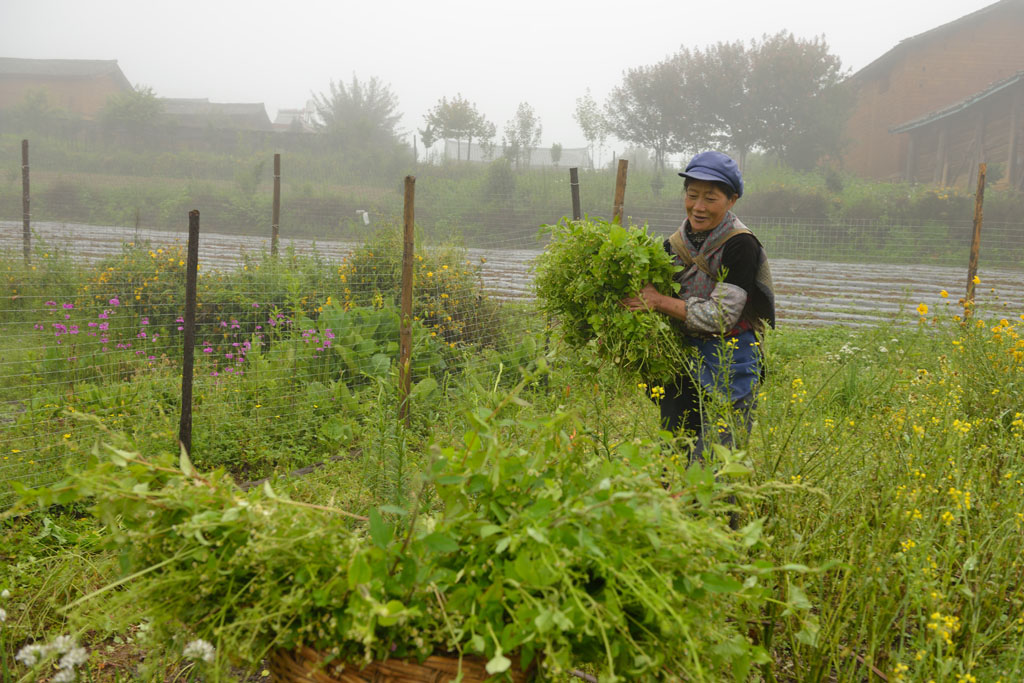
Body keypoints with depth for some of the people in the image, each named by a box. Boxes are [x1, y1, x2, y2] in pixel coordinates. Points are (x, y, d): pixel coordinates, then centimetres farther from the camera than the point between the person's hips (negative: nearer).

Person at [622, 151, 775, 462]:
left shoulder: (740, 246, -13)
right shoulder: (676, 244, 6)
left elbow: (720, 317, -19)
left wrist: (659, 301, -17)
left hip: (729, 367, -6)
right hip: (682, 366, 6)